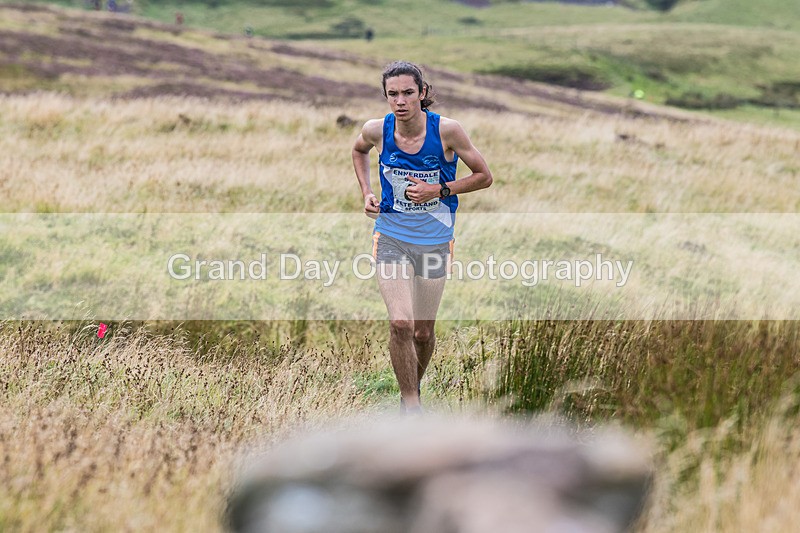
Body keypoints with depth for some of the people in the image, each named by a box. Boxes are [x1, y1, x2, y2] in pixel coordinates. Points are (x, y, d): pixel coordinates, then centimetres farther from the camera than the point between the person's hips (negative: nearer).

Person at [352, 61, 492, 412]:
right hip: (391, 236, 0)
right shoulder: (377, 130, -9)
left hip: (434, 241, 0)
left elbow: (484, 177, -5)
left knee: (423, 332, 11)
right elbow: (358, 150, 17)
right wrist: (366, 193, 3)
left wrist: (439, 191, -16)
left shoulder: (446, 130, -16)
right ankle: (411, 407, -7)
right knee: (400, 324, -17)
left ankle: (414, 387, 40)